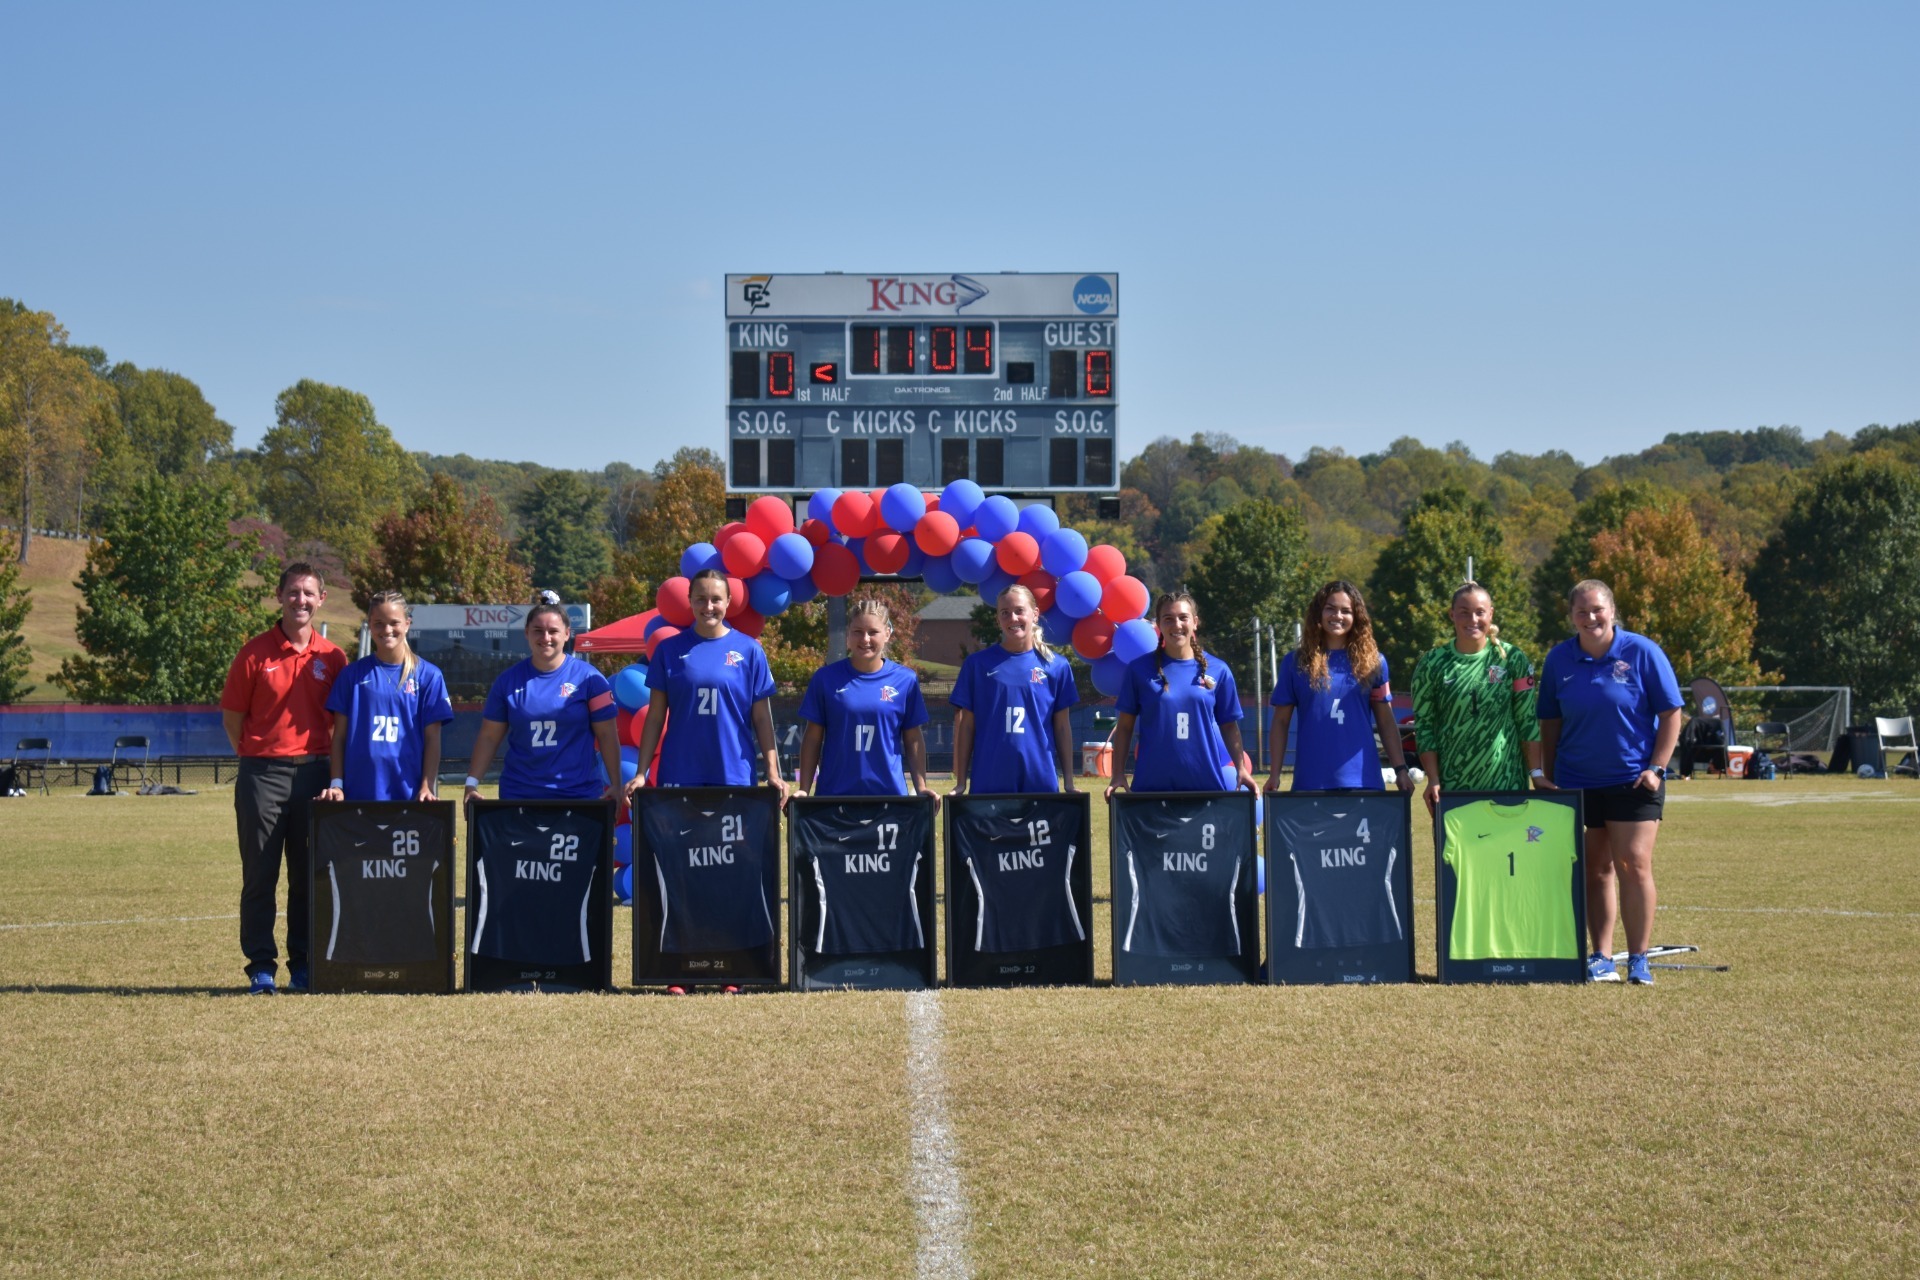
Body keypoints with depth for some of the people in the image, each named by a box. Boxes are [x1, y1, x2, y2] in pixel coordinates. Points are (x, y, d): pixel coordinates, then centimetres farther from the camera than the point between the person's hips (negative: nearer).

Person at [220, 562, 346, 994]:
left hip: (313, 773, 2)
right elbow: (232, 715, 5)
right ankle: (261, 966, 4)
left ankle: (303, 966, 14)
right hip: (261, 774, -2)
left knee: (309, 876, 7)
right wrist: (256, 758, 3)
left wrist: (333, 774, 3)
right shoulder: (255, 652, 0)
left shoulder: (332, 658, 6)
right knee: (260, 874, 0)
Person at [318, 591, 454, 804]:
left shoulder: (428, 675, 5)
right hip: (358, 792, 1)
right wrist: (336, 784, -1)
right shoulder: (353, 673, 8)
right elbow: (340, 735, 8)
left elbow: (432, 738, 3)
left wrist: (427, 786, -7)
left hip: (409, 792, -1)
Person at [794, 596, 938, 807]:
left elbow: (913, 740, 9)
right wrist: (803, 790, -1)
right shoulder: (826, 678, 2)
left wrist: (921, 787, 1)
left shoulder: (905, 680, 4)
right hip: (834, 795, 0)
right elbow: (813, 738, 5)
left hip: (889, 792, 0)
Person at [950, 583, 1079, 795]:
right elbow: (965, 726, 5)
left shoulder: (1056, 666, 6)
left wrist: (1069, 782, 6)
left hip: (1041, 782, 1)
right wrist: (960, 783, 1)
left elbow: (1062, 727, 9)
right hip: (988, 785, -1)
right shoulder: (978, 664, 3)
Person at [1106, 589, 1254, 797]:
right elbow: (1125, 727, 6)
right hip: (1152, 784, -1)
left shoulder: (1218, 671, 5)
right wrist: (1118, 775, -3)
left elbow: (1229, 726, 11)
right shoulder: (1140, 669, 3)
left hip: (1205, 781, 1)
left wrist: (1241, 768, -2)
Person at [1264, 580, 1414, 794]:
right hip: (1311, 782, 0)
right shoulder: (1295, 663, 7)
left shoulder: (1373, 662, 9)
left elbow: (1386, 722, 12)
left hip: (1362, 779, 1)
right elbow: (1281, 722, 9)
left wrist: (1400, 769, 4)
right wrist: (1274, 774, 1)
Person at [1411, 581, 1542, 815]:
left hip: (1506, 782, 0)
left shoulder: (1513, 660, 2)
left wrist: (1536, 772, -3)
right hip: (1451, 787, 0)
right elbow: (1424, 727, 3)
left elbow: (1528, 721, 3)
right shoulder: (1432, 665, 2)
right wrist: (1433, 780, -5)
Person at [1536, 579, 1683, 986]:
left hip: (1633, 781, -3)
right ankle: (1601, 958, 13)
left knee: (1634, 866, -7)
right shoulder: (1559, 659, 3)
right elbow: (1549, 722, 11)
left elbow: (1671, 714, -3)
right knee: (1594, 871, 7)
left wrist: (1656, 768, -9)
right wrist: (1548, 776, 6)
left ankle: (1638, 960, 1)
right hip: (1576, 782, 3)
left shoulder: (1642, 653, -5)